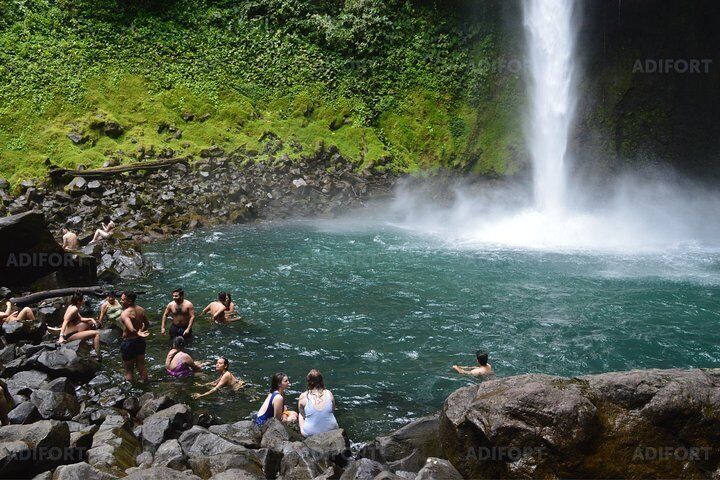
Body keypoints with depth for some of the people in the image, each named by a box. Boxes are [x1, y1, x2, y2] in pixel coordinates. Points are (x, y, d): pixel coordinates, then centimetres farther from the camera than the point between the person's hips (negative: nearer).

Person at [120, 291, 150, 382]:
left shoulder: (124, 314, -23)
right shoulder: (141, 310, -1)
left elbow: (131, 329, -37)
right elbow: (147, 325, 11)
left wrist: (138, 333, -22)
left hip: (128, 342, -7)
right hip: (140, 341, 7)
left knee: (128, 369, 7)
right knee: (141, 366, 20)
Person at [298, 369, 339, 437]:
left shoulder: (303, 397, -15)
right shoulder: (329, 394, -9)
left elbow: (302, 414, 0)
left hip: (310, 434, -1)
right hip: (331, 430, 1)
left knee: (300, 415, 27)